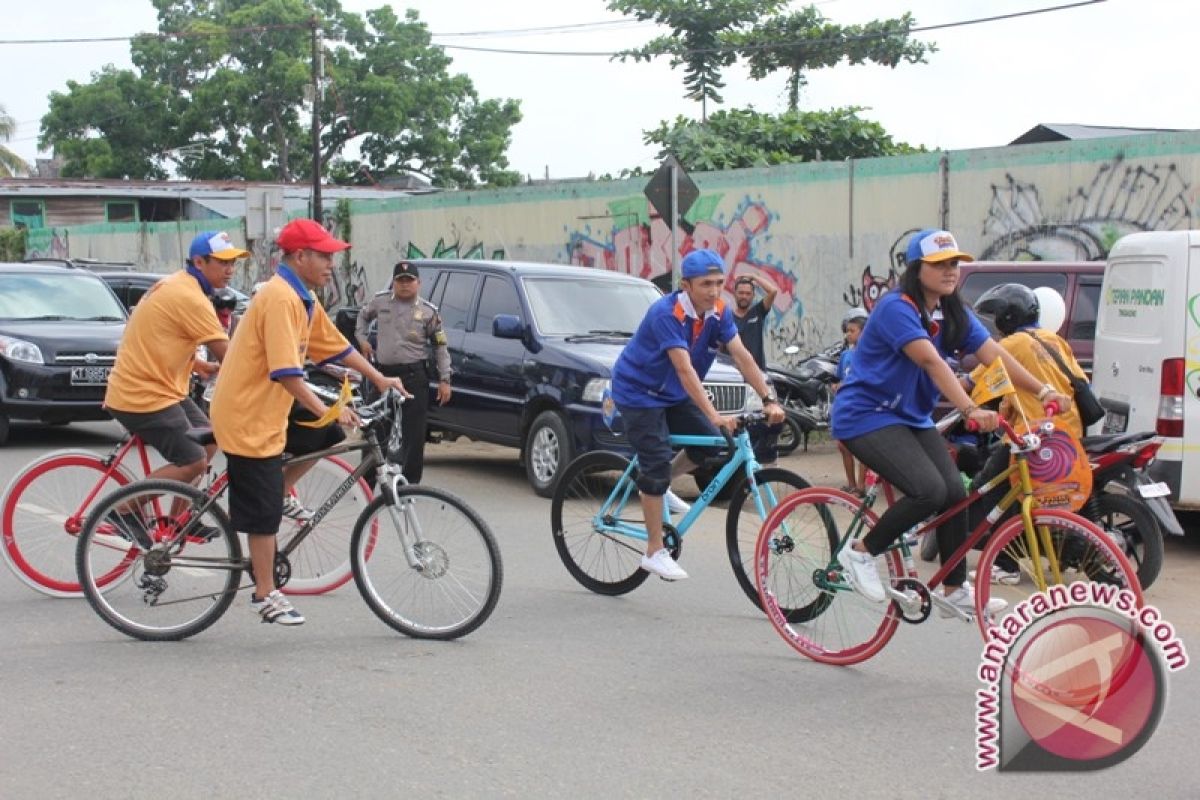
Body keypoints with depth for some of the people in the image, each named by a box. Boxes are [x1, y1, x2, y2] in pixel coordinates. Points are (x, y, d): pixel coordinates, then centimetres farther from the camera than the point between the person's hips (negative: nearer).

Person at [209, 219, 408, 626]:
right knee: (265, 509, -2)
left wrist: (379, 379, 15)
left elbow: (336, 346, 18)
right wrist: (325, 410, -27)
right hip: (248, 416, -9)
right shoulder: (280, 298, -21)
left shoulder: (303, 299, 10)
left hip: (267, 412, 9)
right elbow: (285, 372, -27)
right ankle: (265, 595, 9)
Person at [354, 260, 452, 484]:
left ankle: (410, 485, 4)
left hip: (413, 376, -2)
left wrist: (444, 379, -2)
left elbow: (440, 347, 4)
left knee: (414, 434, -3)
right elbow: (363, 315, 28)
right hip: (383, 373, 3)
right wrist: (361, 338, 11)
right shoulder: (380, 301, 6)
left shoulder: (428, 311, 0)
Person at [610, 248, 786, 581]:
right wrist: (714, 415, -45)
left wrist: (769, 400, -26)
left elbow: (742, 356, -15)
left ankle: (655, 485, 22)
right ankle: (655, 553, -5)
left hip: (673, 393, 7)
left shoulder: (719, 312, -9)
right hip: (638, 391, -7)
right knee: (657, 464, -12)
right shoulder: (666, 313, -30)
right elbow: (684, 368, -38)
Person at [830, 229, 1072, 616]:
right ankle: (860, 551, -4)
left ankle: (956, 590, 10)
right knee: (930, 490, -24)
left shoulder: (954, 315, 6)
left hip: (912, 418, 8)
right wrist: (970, 409, -44)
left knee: (956, 493, -5)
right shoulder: (896, 307, -20)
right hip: (866, 415, -8)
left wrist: (1041, 389, -20)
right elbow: (931, 361, -33)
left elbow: (994, 354, -6)